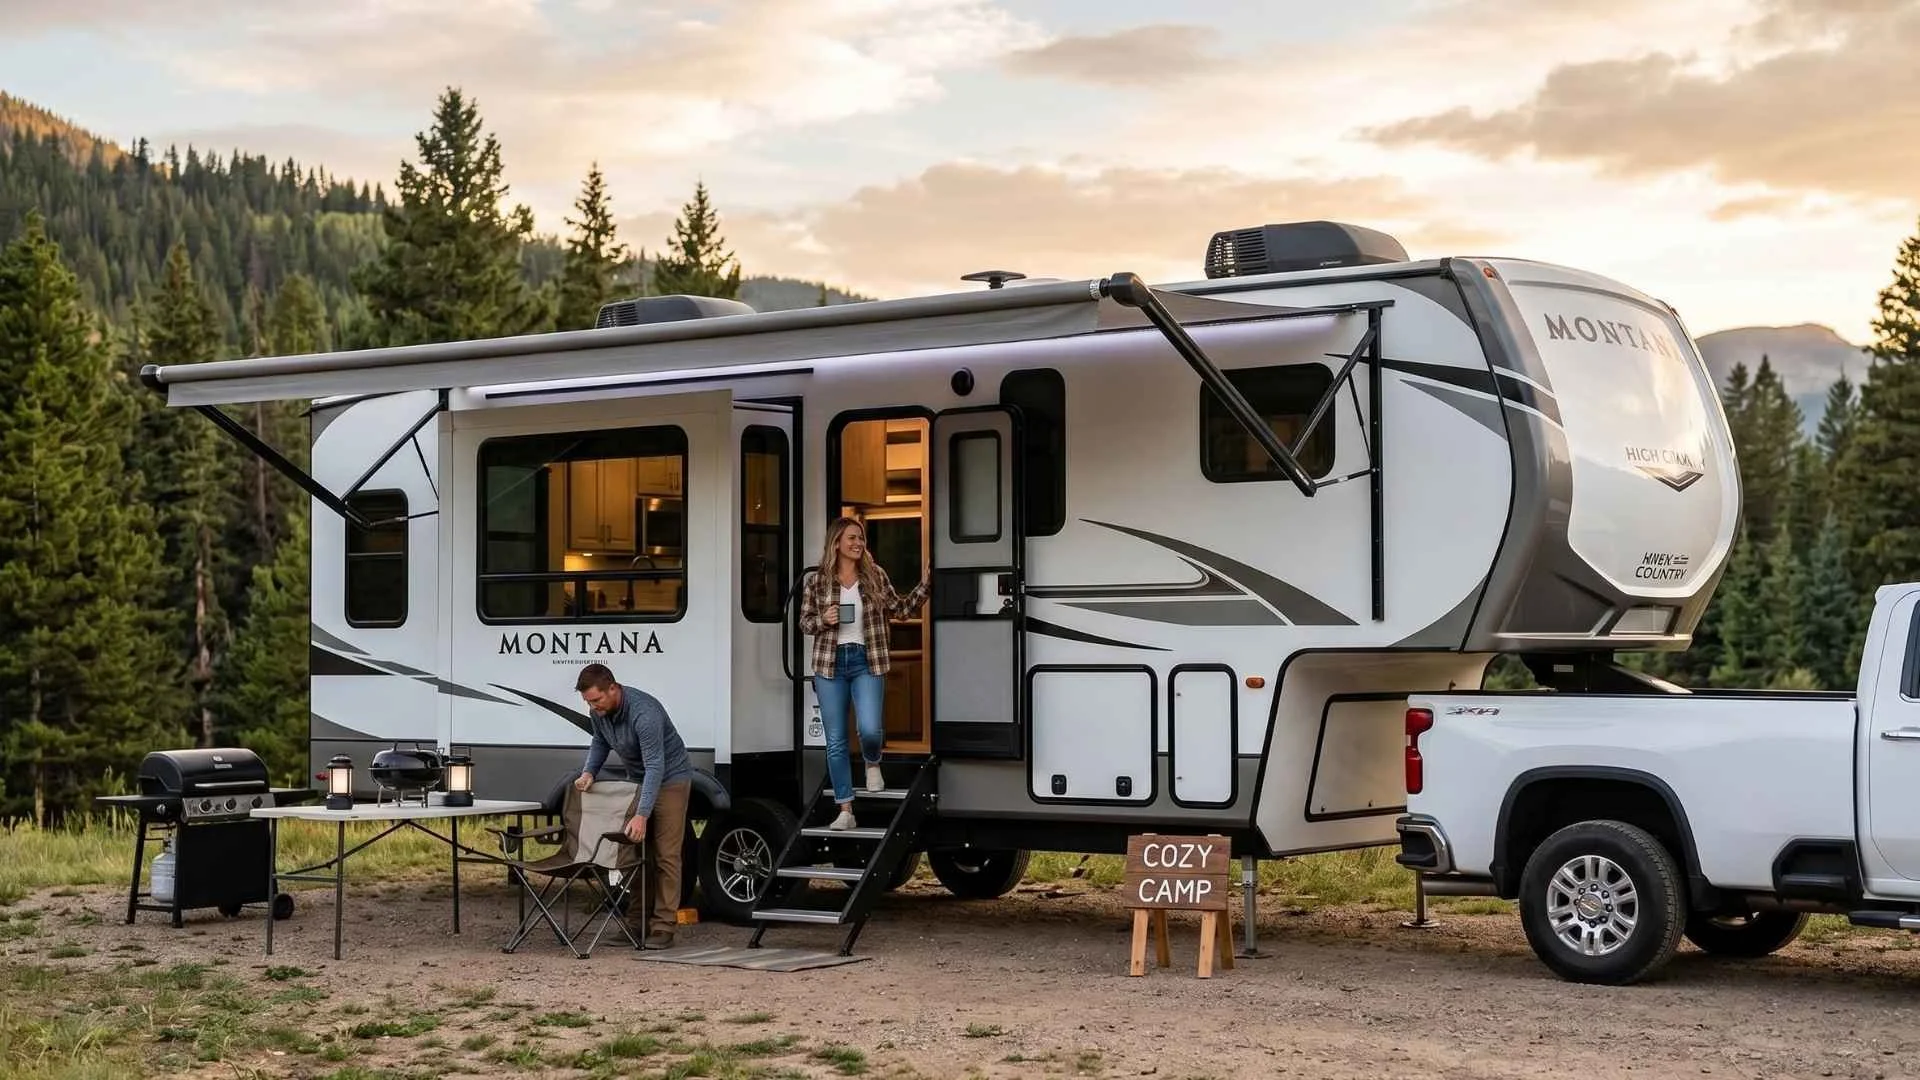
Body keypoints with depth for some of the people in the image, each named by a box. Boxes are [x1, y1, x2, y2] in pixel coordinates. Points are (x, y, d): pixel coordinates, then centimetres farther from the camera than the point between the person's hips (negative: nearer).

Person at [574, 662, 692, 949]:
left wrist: (642, 815, -43)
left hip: (670, 780, -7)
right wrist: (589, 772, -8)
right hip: (638, 781, 7)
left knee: (665, 855, -9)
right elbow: (600, 742, 12)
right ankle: (637, 923, 7)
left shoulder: (644, 712, -33)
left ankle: (664, 927, -8)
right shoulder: (598, 711, -9)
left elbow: (655, 767, -37)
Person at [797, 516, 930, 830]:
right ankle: (845, 811, 12)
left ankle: (872, 764, 19)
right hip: (830, 663, 0)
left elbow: (899, 609, 7)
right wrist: (823, 621, -13)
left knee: (870, 729, -18)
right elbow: (804, 623, 7)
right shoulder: (818, 580, 0)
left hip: (866, 662, 0)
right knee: (835, 741, 3)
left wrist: (926, 583, -2)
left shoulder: (875, 575, 2)